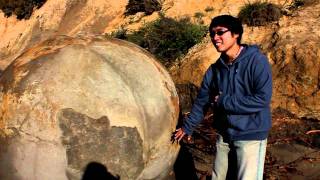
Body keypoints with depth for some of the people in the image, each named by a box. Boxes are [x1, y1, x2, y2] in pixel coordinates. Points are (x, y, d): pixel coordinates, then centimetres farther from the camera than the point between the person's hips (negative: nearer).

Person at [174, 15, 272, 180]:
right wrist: (187, 127, 14)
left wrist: (223, 102, -16)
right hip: (224, 135, 6)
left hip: (250, 136, -5)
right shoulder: (214, 69, 3)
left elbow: (262, 99, -22)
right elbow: (201, 101, 12)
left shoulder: (257, 61, -14)